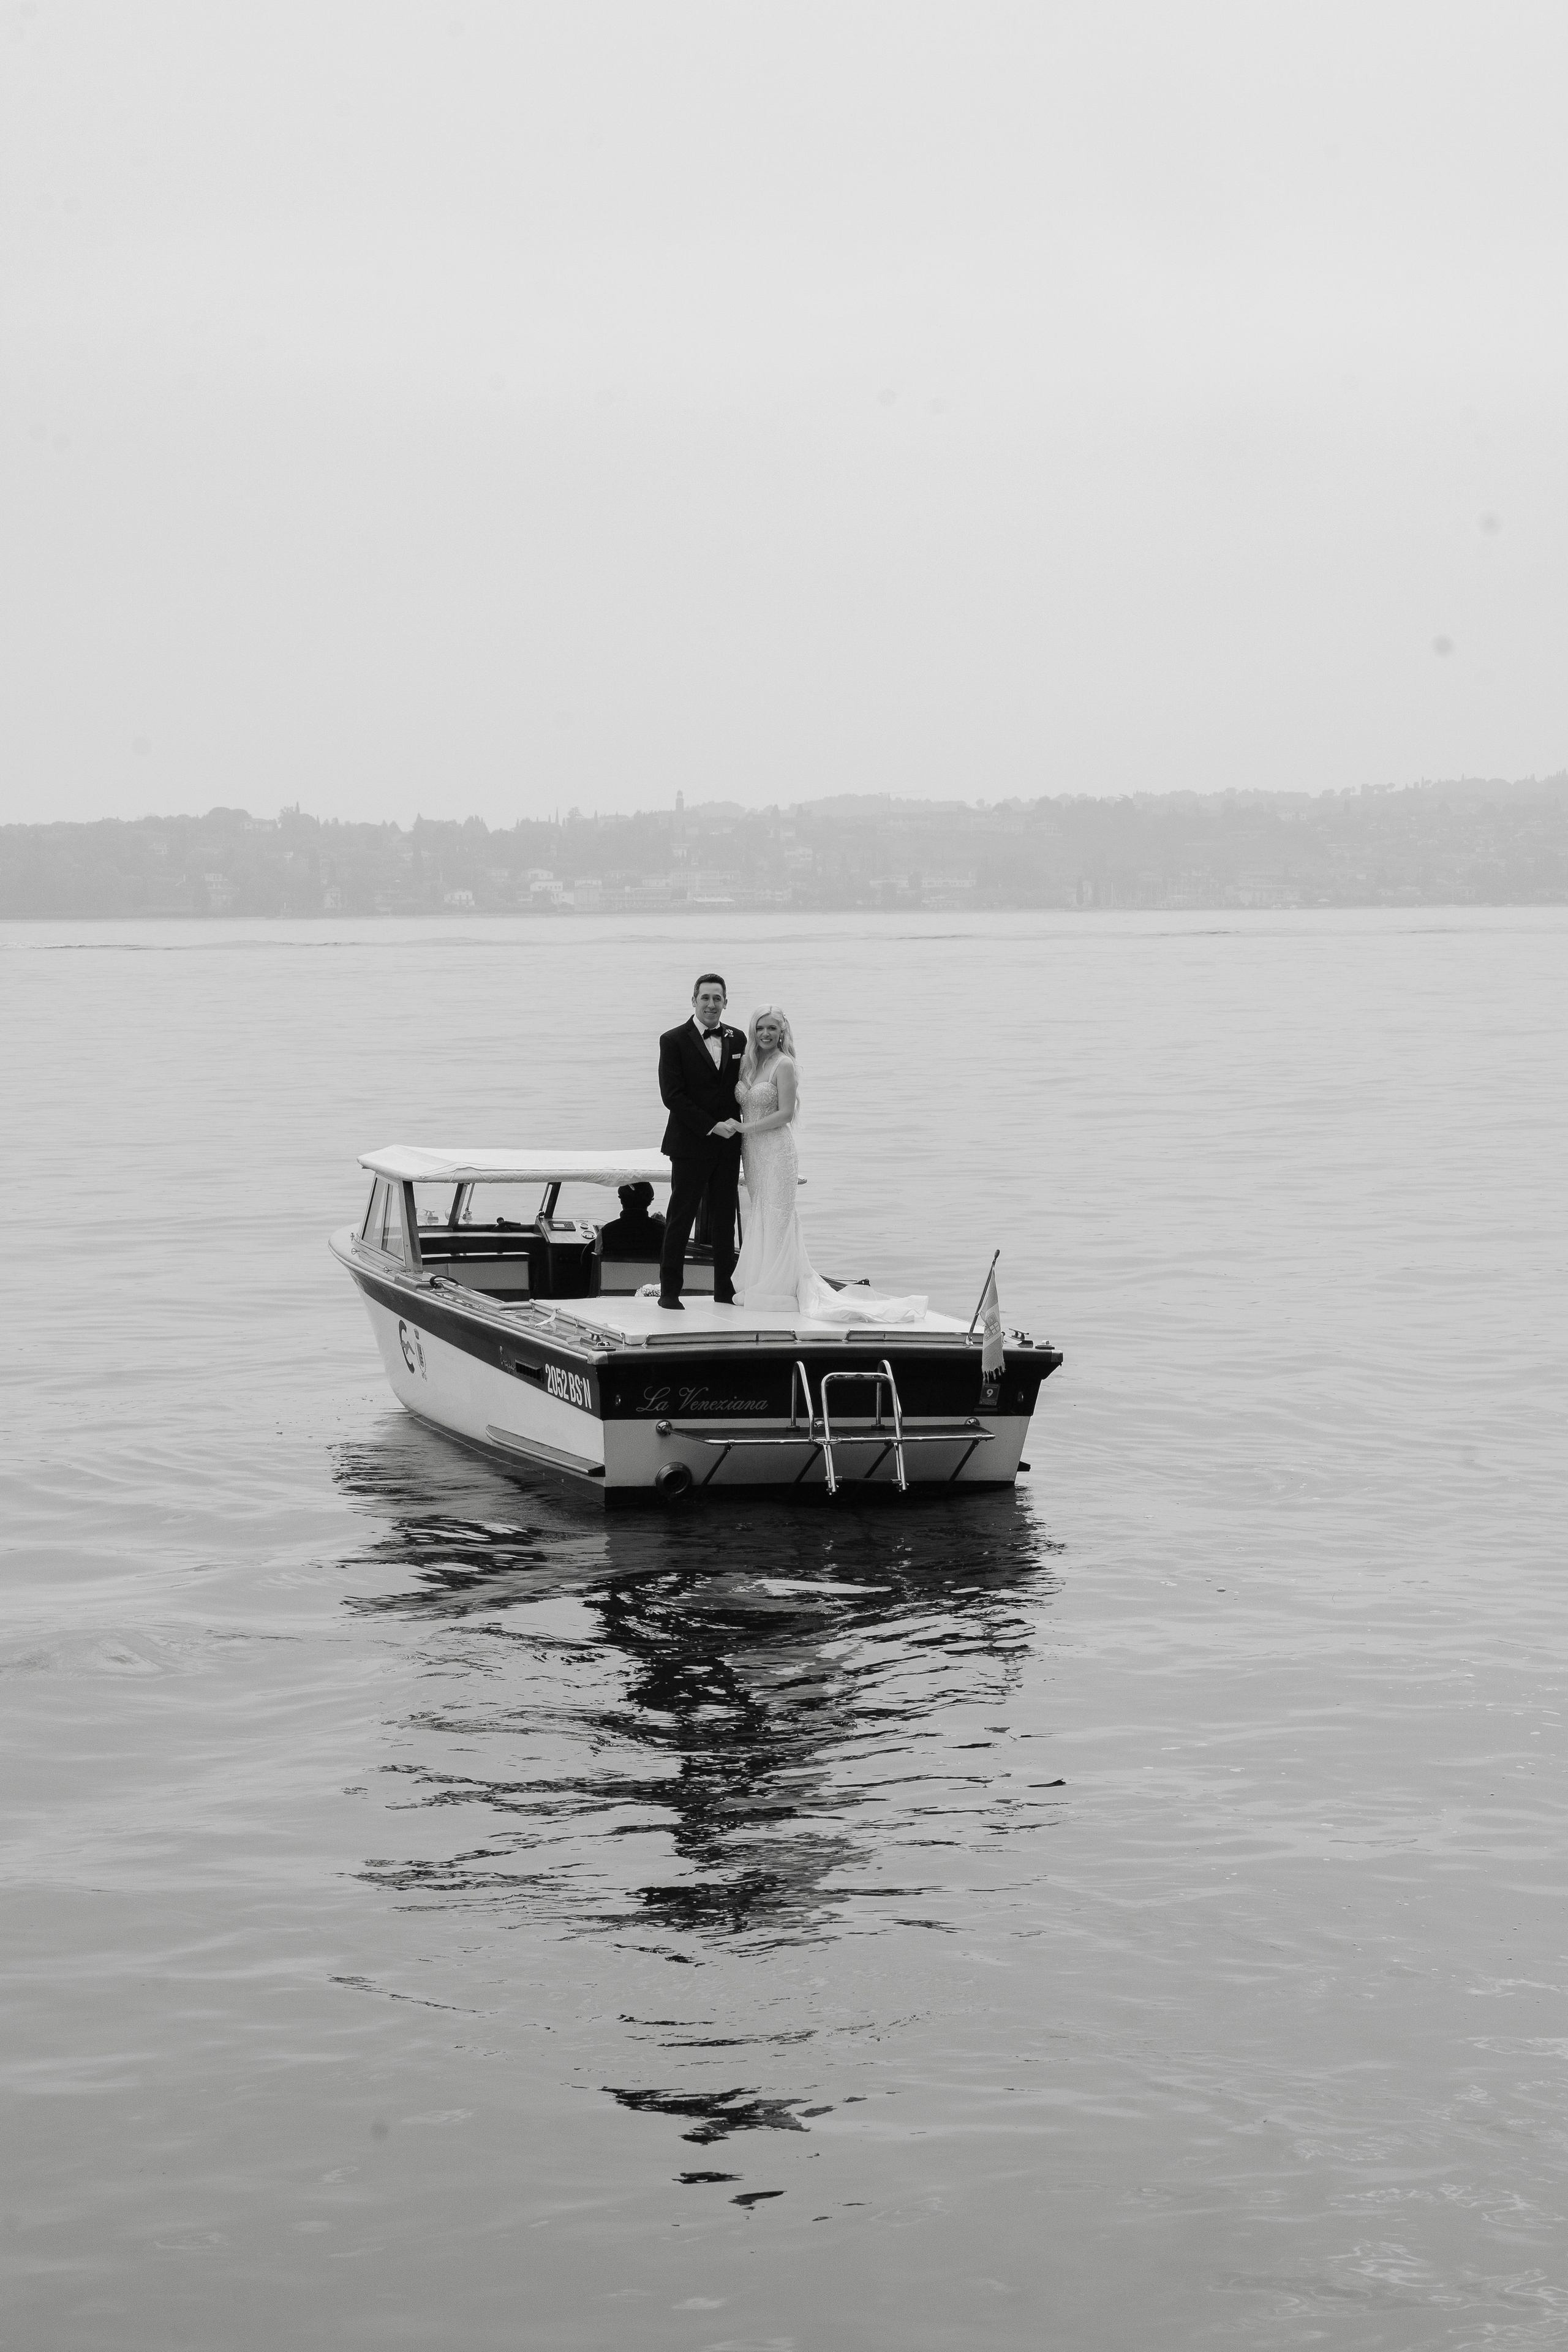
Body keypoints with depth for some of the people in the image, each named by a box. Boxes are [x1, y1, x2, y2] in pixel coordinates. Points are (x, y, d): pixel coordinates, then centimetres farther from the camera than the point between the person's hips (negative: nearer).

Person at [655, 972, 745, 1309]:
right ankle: (669, 1291, 4)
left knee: (725, 1219, 8)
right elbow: (672, 1095, -11)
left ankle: (725, 1290, 14)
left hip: (728, 1144, 4)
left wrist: (737, 1124, 0)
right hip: (691, 1144, -4)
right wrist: (712, 1126, -14)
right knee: (680, 1219, -1)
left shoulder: (737, 1040, 9)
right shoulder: (674, 1041, -5)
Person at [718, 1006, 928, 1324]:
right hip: (752, 1152, 7)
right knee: (759, 1216, 8)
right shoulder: (747, 1062, 11)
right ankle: (761, 1287, 12)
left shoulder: (784, 1065, -10)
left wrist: (745, 1128, -14)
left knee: (776, 1216, -4)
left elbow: (785, 1113, -14)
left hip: (776, 1150, -7)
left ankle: (780, 1288, -1)